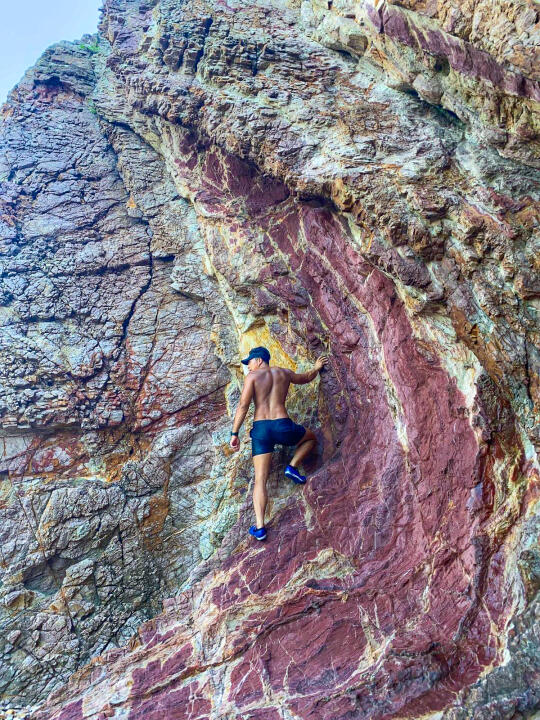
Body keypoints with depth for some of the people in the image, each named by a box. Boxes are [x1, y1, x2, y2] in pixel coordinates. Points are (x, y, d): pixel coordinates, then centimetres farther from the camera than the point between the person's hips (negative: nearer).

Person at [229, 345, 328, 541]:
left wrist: (234, 433, -4)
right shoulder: (284, 373, 16)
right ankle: (292, 466, 12)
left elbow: (243, 406, -6)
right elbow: (305, 378, 37)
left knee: (260, 480, 1)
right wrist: (316, 368, 59)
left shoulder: (252, 376, 5)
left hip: (260, 429, -1)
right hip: (283, 426, 1)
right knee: (311, 437, 33)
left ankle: (260, 527, -10)